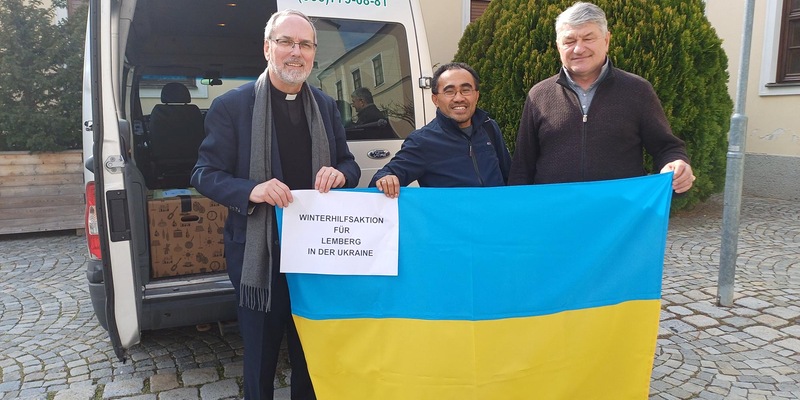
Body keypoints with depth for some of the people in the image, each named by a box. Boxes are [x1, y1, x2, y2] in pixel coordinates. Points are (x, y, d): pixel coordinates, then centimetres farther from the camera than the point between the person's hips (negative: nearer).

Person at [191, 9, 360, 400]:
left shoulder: (325, 105, 8)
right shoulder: (231, 105, -5)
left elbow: (349, 165, 13)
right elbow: (205, 174, -5)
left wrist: (339, 174, -11)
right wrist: (251, 191, -24)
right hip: (260, 256, -3)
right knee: (260, 357, 13)